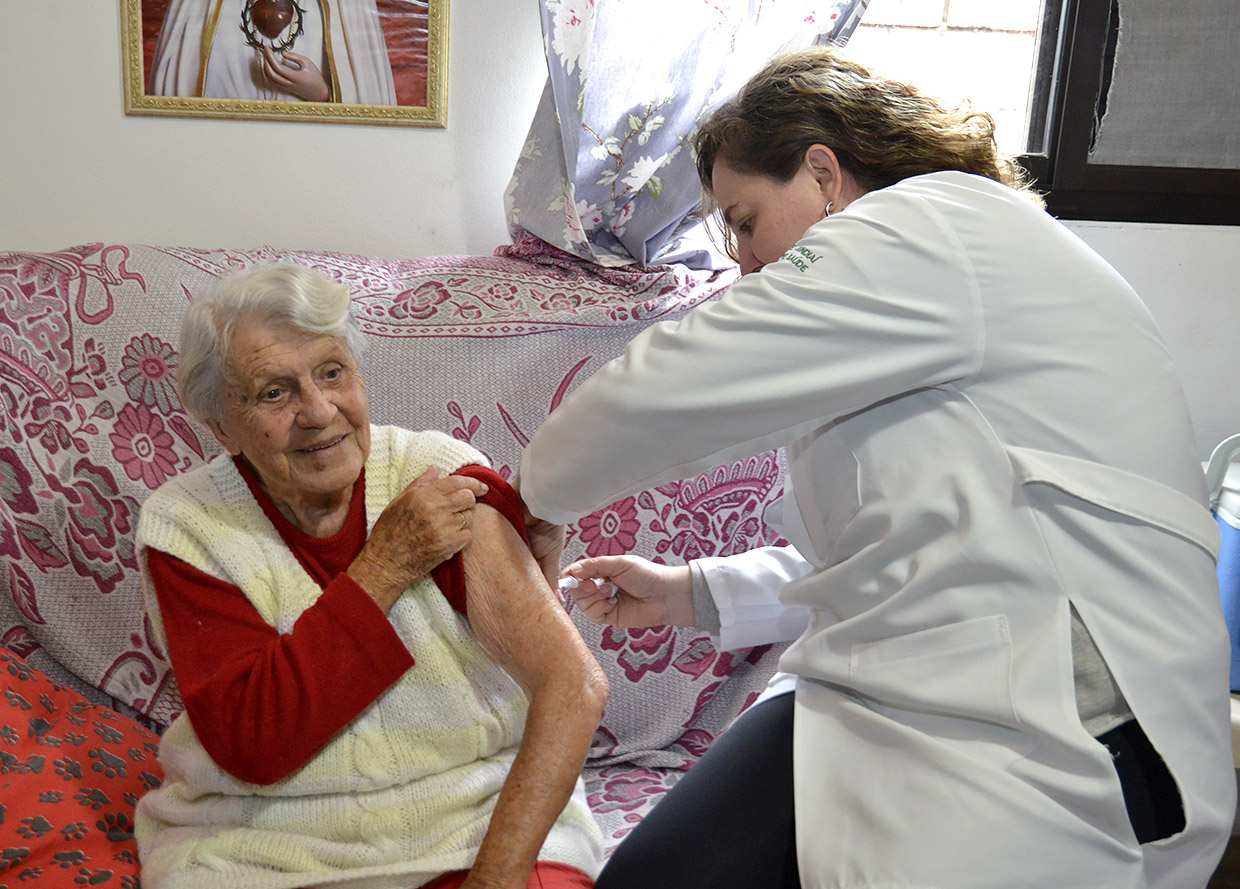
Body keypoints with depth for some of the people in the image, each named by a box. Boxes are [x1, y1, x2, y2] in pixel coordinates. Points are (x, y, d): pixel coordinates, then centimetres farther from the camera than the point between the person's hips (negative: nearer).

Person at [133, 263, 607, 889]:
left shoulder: (439, 476, -8)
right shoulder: (185, 526, -5)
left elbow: (576, 686, -16)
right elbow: (251, 747, -15)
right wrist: (384, 568, -19)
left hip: (478, 824, -1)